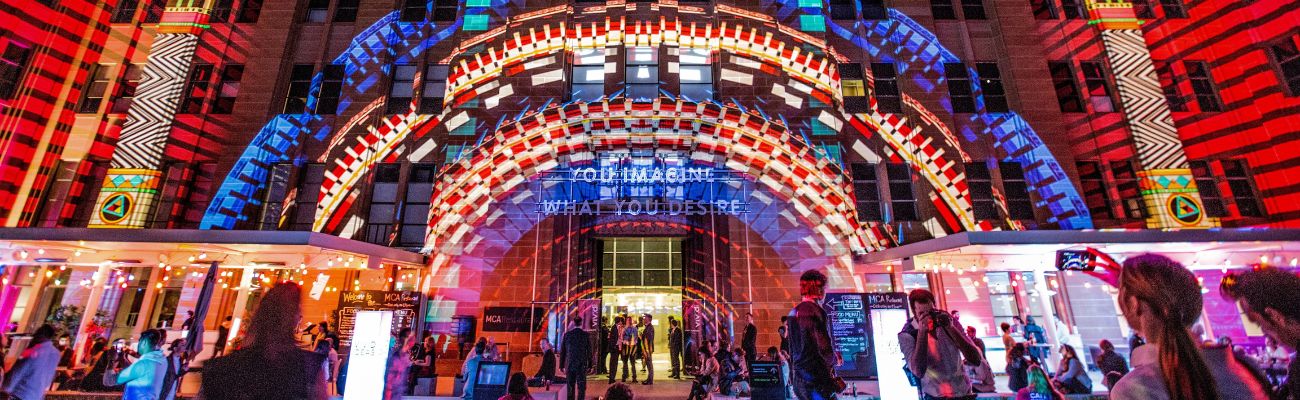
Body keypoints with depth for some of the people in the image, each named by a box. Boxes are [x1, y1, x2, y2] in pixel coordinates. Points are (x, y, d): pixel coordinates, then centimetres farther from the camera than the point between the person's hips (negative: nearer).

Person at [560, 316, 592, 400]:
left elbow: (562, 351, 3)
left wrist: (561, 365, 11)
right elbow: (589, 351, -1)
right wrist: (590, 364, 8)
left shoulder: (566, 335, -1)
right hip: (582, 365, -1)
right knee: (581, 387, 4)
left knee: (570, 387, 12)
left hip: (570, 365, 2)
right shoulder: (586, 335, -4)